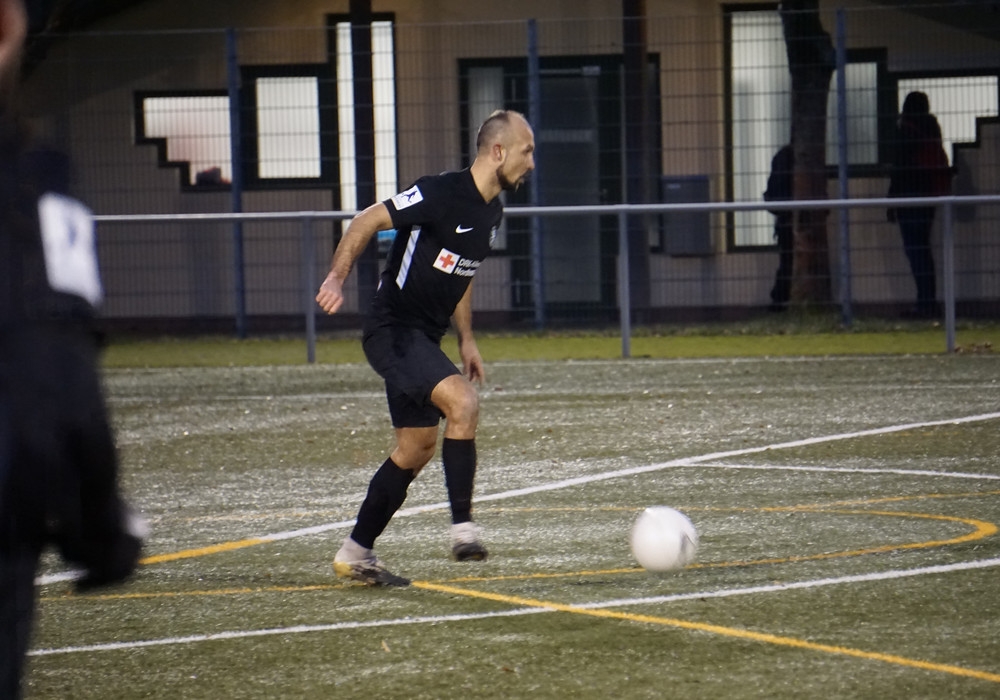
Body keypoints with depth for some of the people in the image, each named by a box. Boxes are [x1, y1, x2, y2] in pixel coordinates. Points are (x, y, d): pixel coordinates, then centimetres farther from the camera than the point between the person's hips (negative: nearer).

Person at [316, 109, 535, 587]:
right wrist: (337, 278, -27)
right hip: (392, 329, -10)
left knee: (417, 448, 12)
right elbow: (366, 222, -16)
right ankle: (463, 529, -24)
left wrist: (465, 340, 18)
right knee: (463, 402, -27)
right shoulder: (441, 194, -19)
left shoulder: (491, 212, 9)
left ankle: (355, 555, 23)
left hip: (423, 338, 10)